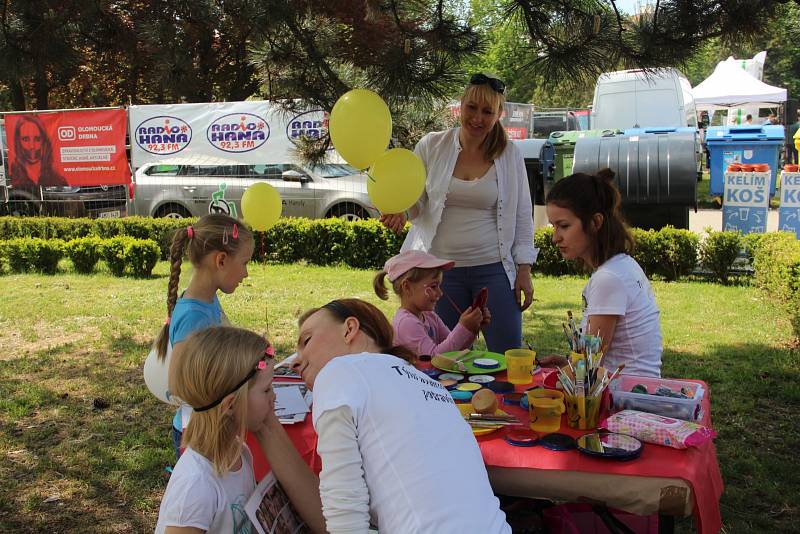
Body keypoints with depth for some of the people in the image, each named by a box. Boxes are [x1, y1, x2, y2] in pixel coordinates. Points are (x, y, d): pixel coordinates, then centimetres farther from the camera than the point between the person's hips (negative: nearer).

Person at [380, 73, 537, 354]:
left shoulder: (510, 155, 3)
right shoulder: (431, 146, 2)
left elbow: (523, 216, 6)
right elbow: (414, 200, 8)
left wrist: (524, 270, 0)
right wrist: (400, 211, -16)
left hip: (494, 268, 0)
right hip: (442, 268, 0)